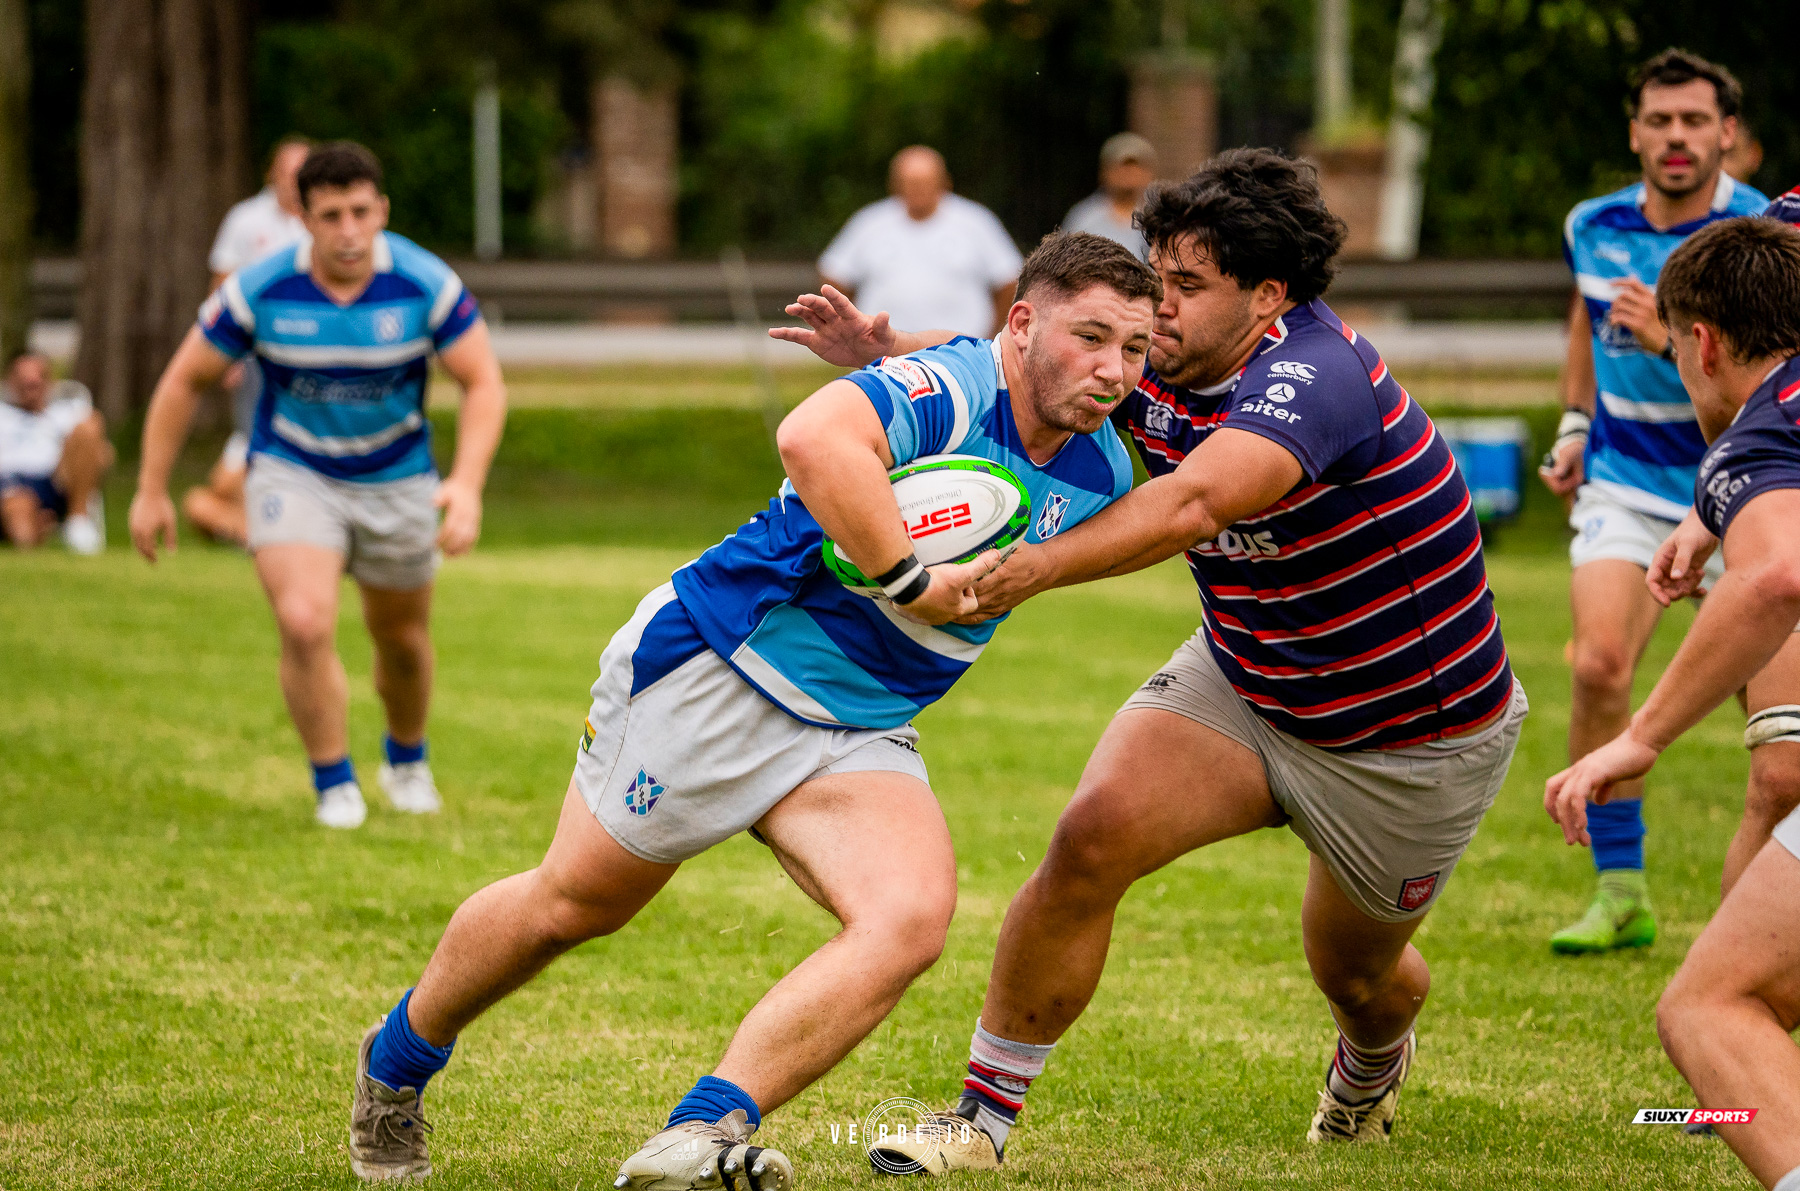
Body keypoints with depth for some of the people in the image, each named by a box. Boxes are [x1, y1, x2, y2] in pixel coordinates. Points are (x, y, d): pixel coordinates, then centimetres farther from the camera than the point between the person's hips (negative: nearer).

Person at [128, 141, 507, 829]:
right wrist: (152, 490, -3)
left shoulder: (426, 284, -18)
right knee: (305, 624, -22)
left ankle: (406, 759, 47)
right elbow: (185, 380, -6)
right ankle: (334, 784, -2)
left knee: (402, 638, 16)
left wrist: (467, 483, -28)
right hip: (293, 474, -2)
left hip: (398, 481, 2)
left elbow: (483, 383, -13)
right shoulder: (258, 291, -18)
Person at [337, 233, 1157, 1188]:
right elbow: (811, 438, -45)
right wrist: (911, 584, -37)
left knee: (911, 921, -22)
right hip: (715, 670, -6)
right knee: (574, 903, 10)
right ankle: (394, 1064, 37)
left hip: (858, 736, 6)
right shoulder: (951, 386, -23)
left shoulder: (1101, 472, 3)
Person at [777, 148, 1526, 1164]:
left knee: (1357, 972, 16)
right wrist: (888, 348, -22)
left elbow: (1192, 504, -50)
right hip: (1242, 681, 5)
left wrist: (1037, 566, -61)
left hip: (1414, 737, -5)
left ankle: (1373, 1064, 56)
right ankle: (984, 1118, -10)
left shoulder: (1314, 375, -35)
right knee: (1095, 837, -19)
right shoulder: (1161, 362, -11)